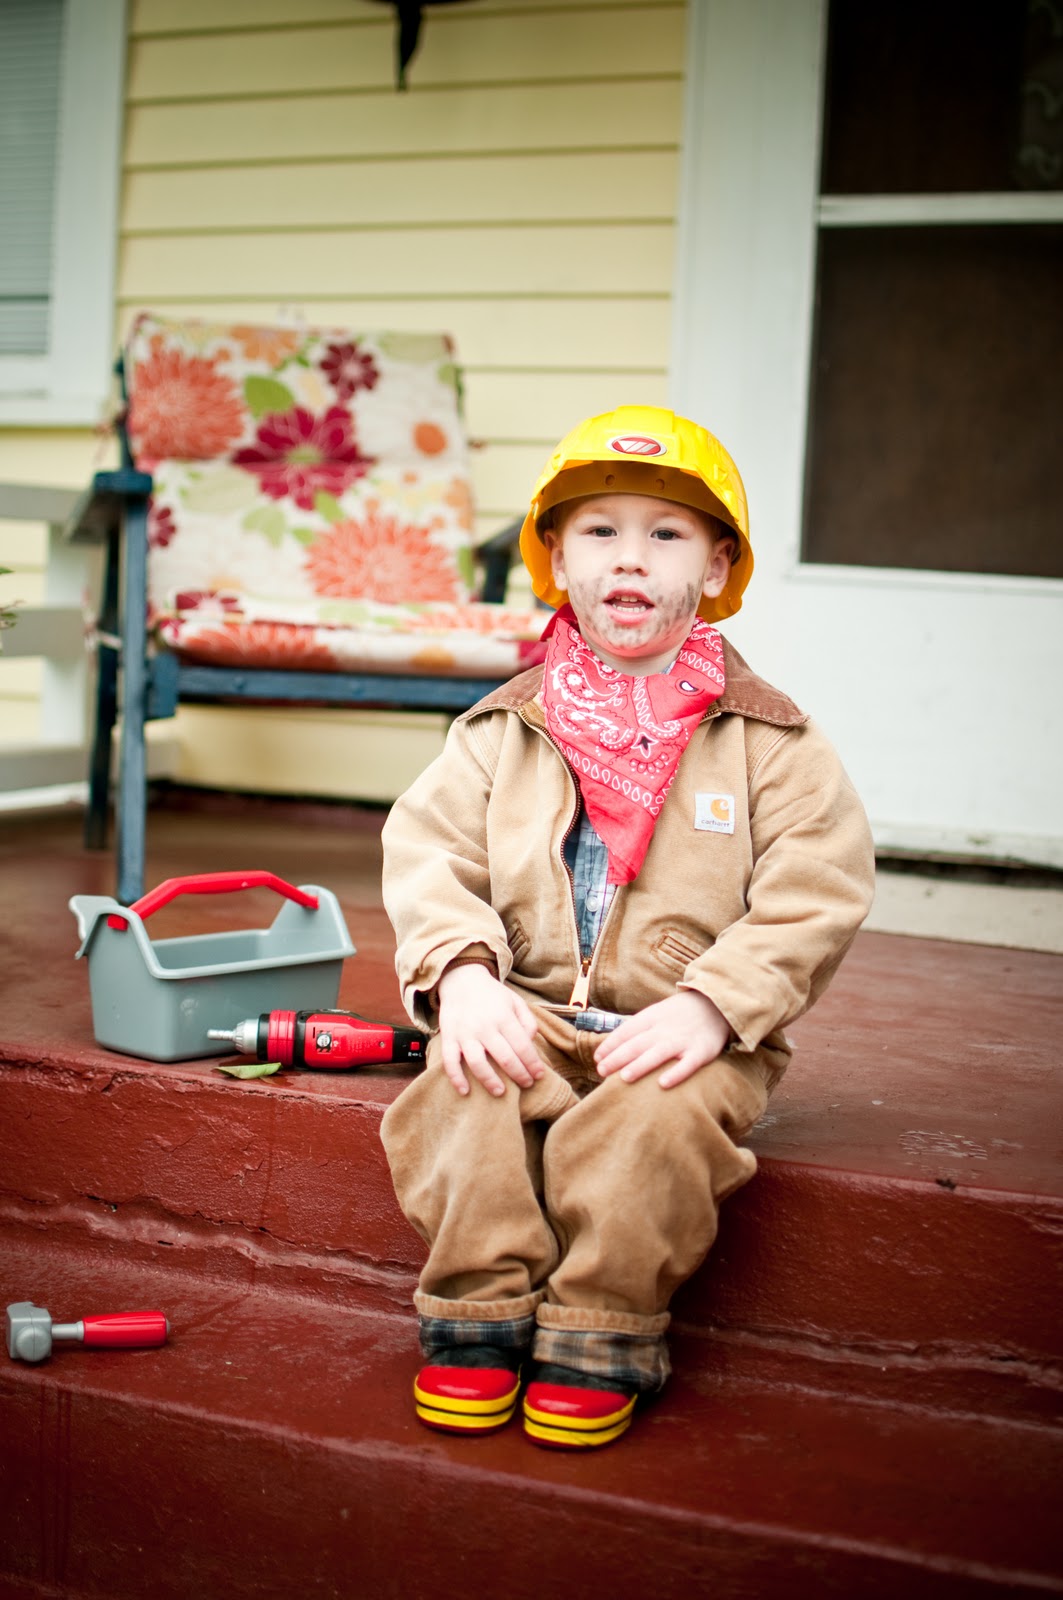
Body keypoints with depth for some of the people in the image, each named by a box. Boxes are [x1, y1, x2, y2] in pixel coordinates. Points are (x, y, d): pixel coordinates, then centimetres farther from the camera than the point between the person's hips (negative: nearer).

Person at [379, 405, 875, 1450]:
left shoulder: (770, 742, 3)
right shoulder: (503, 730, 10)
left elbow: (815, 894, -5)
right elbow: (427, 850, 2)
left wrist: (711, 1005, -19)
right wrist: (461, 974, -16)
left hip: (680, 1032, -2)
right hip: (525, 1014, 2)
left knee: (649, 1123, -31)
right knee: (467, 1100, -27)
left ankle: (599, 1339, -9)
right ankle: (479, 1316, -7)